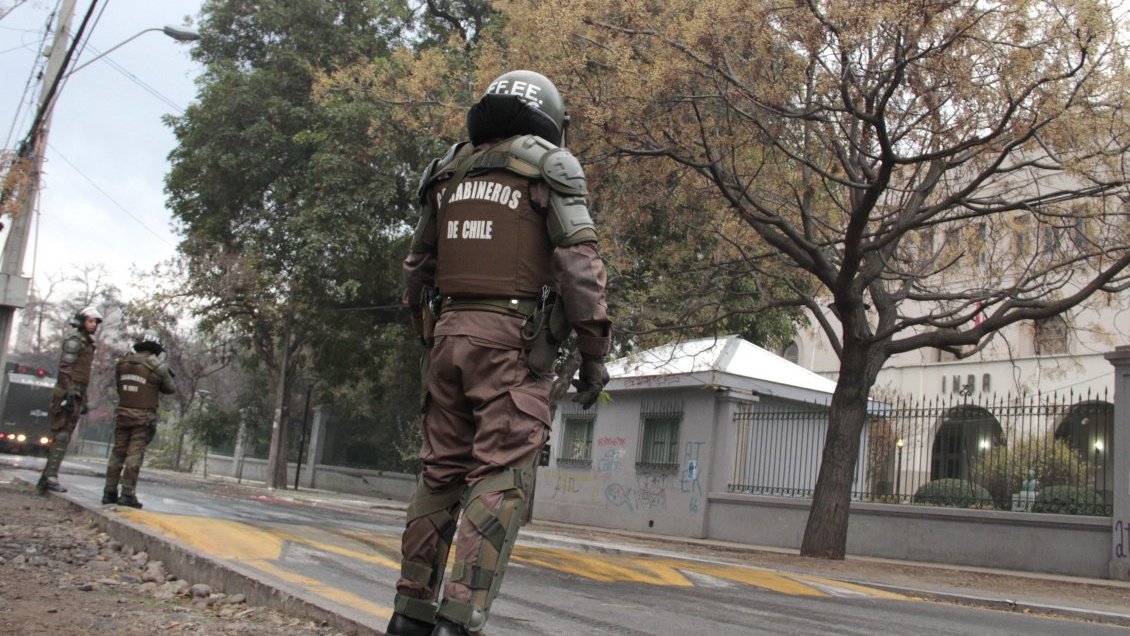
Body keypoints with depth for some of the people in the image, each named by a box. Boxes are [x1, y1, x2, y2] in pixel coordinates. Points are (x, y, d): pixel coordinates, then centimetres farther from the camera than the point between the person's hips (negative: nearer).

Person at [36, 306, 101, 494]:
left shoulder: (87, 344, 22)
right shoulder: (74, 341, -6)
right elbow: (65, 369, -16)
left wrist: (83, 400, 22)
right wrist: (70, 394, -24)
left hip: (76, 395, 9)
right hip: (67, 394, -9)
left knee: (62, 437, 7)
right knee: (61, 436, -13)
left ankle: (45, 479, 9)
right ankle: (51, 476, -15)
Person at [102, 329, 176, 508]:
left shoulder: (123, 363, 5)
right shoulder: (158, 366, -8)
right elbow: (171, 389, 3)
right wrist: (166, 373, 20)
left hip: (122, 414, 5)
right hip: (143, 417, -4)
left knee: (117, 453, 11)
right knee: (134, 455, -4)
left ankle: (110, 492, 13)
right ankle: (128, 495, -5)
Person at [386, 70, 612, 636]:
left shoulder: (448, 171, 18)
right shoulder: (549, 168, 2)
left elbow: (417, 267, 21)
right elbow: (578, 261, -9)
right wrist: (593, 350, -7)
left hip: (449, 333, 6)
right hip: (514, 338, -5)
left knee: (442, 472, 11)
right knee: (501, 477, -6)